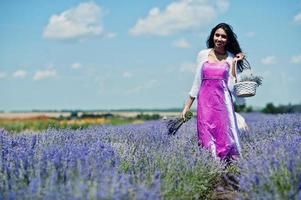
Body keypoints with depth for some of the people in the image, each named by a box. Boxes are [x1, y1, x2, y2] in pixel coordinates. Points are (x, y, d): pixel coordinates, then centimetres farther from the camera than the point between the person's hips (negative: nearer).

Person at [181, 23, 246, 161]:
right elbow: (197, 83, 11)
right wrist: (187, 106, 9)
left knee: (224, 138, -6)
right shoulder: (203, 54, 7)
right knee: (207, 138, -4)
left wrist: (234, 63, -6)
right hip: (205, 101, 1)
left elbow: (231, 86, -3)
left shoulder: (231, 58, 6)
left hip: (223, 102, 0)